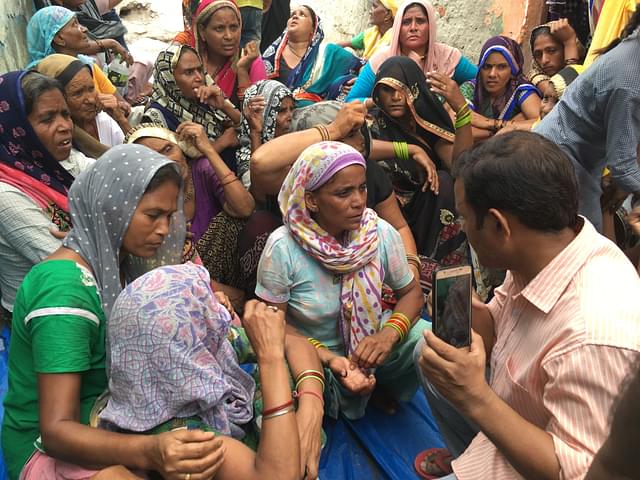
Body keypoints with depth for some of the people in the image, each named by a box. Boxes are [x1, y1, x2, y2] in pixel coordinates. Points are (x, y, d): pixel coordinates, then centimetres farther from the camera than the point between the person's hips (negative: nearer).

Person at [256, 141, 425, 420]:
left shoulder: (382, 234, -14)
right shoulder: (283, 248, -23)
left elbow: (410, 292, -1)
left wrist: (390, 333, -23)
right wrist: (328, 358, -28)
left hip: (371, 344, 2)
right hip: (310, 353, -2)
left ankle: (386, 387, 12)